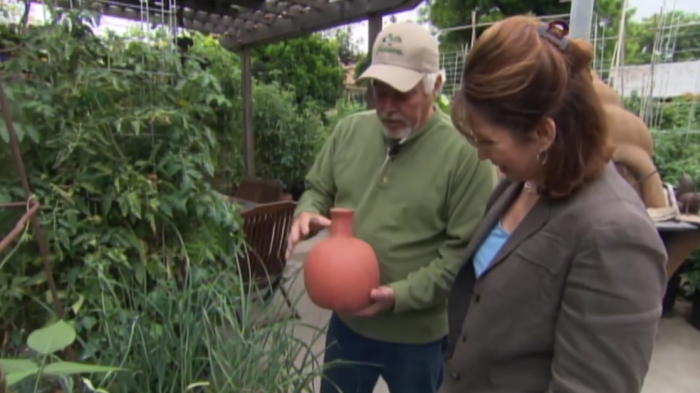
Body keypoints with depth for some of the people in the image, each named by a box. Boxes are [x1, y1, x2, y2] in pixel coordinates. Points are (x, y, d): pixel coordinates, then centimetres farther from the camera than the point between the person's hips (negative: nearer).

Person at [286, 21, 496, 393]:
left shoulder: (465, 152, -18)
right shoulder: (349, 130, -3)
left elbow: (466, 251, -17)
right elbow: (318, 191, 9)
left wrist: (401, 295, -23)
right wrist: (307, 213, -14)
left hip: (419, 333, -4)